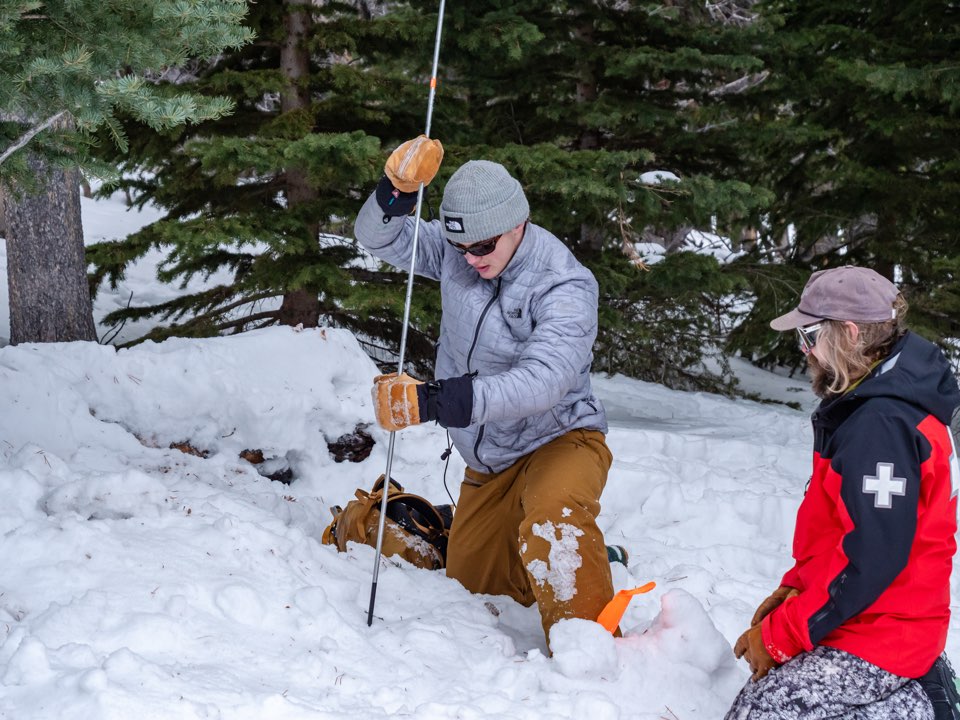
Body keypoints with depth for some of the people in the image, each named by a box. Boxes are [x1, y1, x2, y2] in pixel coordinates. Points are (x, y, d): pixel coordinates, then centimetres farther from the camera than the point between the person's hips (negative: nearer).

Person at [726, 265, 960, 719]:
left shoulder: (881, 426, -24)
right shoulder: (867, 408, 9)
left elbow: (871, 556, -26)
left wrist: (780, 636, -20)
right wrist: (793, 589, 9)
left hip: (877, 636, -10)